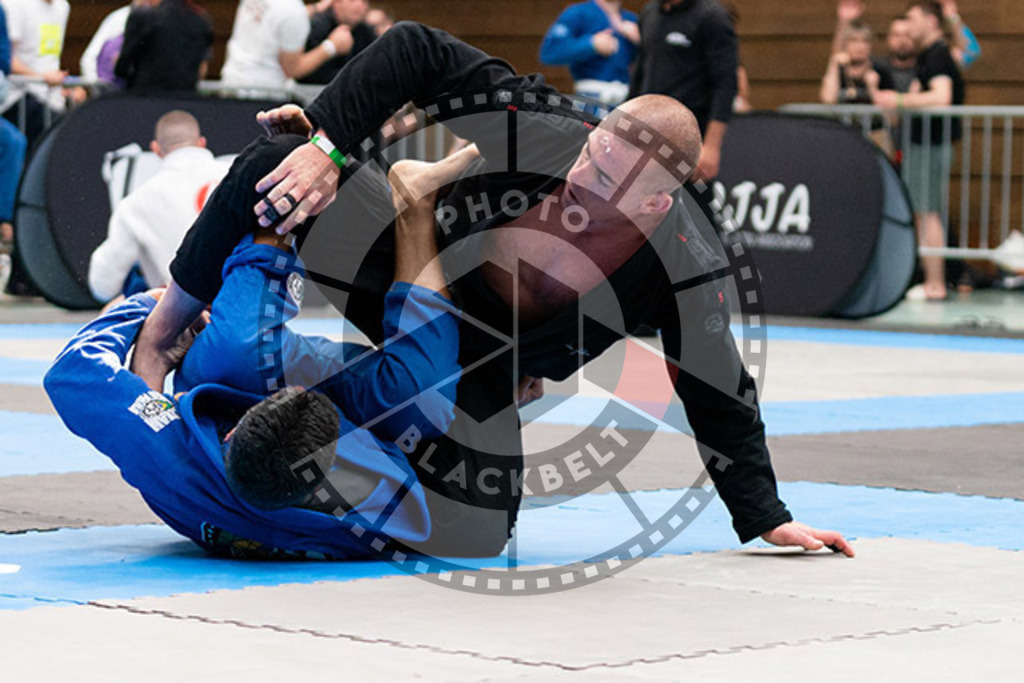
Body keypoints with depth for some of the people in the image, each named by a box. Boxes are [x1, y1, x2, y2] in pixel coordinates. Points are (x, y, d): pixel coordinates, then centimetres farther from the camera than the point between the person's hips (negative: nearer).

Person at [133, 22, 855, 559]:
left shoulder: (684, 272, -27)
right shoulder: (549, 127, -29)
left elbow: (722, 400, -12)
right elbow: (415, 51, -23)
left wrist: (766, 519, -10)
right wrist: (326, 145, -31)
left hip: (480, 371, 1)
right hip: (400, 266, -1)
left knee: (470, 534, -15)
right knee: (270, 166, -26)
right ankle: (164, 329, 0)